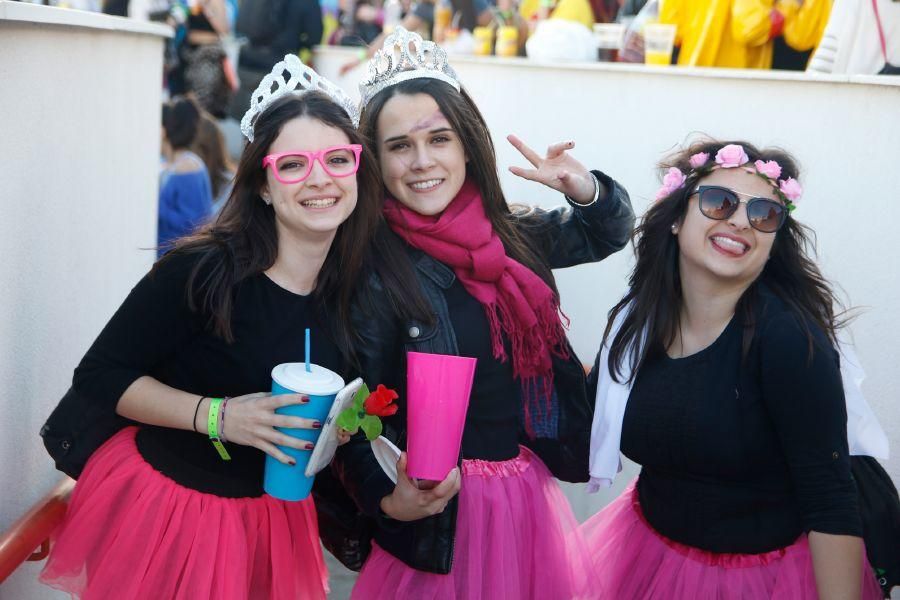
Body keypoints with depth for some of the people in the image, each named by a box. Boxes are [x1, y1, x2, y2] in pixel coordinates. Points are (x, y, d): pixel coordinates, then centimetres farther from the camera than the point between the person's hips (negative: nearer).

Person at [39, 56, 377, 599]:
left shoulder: (361, 285, -7)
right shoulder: (205, 270, -22)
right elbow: (100, 377, -16)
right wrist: (218, 416, -26)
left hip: (273, 519, 5)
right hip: (162, 500, -4)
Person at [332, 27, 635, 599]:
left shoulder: (512, 237, 0)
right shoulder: (372, 268, -17)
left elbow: (609, 232, 16)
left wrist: (583, 188, -5)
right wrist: (390, 499, -30)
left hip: (529, 494, 6)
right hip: (437, 508, -6)